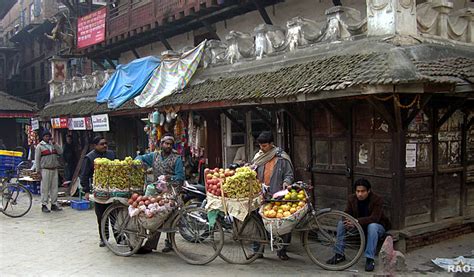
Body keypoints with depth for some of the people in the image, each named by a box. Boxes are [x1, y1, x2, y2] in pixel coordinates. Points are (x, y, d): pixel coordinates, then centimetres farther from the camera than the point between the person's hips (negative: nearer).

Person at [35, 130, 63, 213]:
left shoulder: (53, 144, 15)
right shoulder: (40, 146, 0)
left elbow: (60, 152, 3)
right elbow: (37, 159, -3)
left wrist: (55, 144, -7)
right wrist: (38, 171, -8)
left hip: (54, 169, 5)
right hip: (45, 170, -5)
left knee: (54, 187, 7)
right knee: (45, 188, -3)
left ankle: (54, 204, 14)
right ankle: (44, 205, 3)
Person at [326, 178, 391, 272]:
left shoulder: (377, 199, -21)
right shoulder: (352, 199, -7)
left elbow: (374, 218, -31)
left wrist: (357, 221, -42)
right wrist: (348, 222, -33)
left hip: (377, 226, -4)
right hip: (359, 226, 5)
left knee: (372, 226, -38)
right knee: (341, 223, -16)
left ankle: (370, 259, -34)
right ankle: (339, 255, -8)